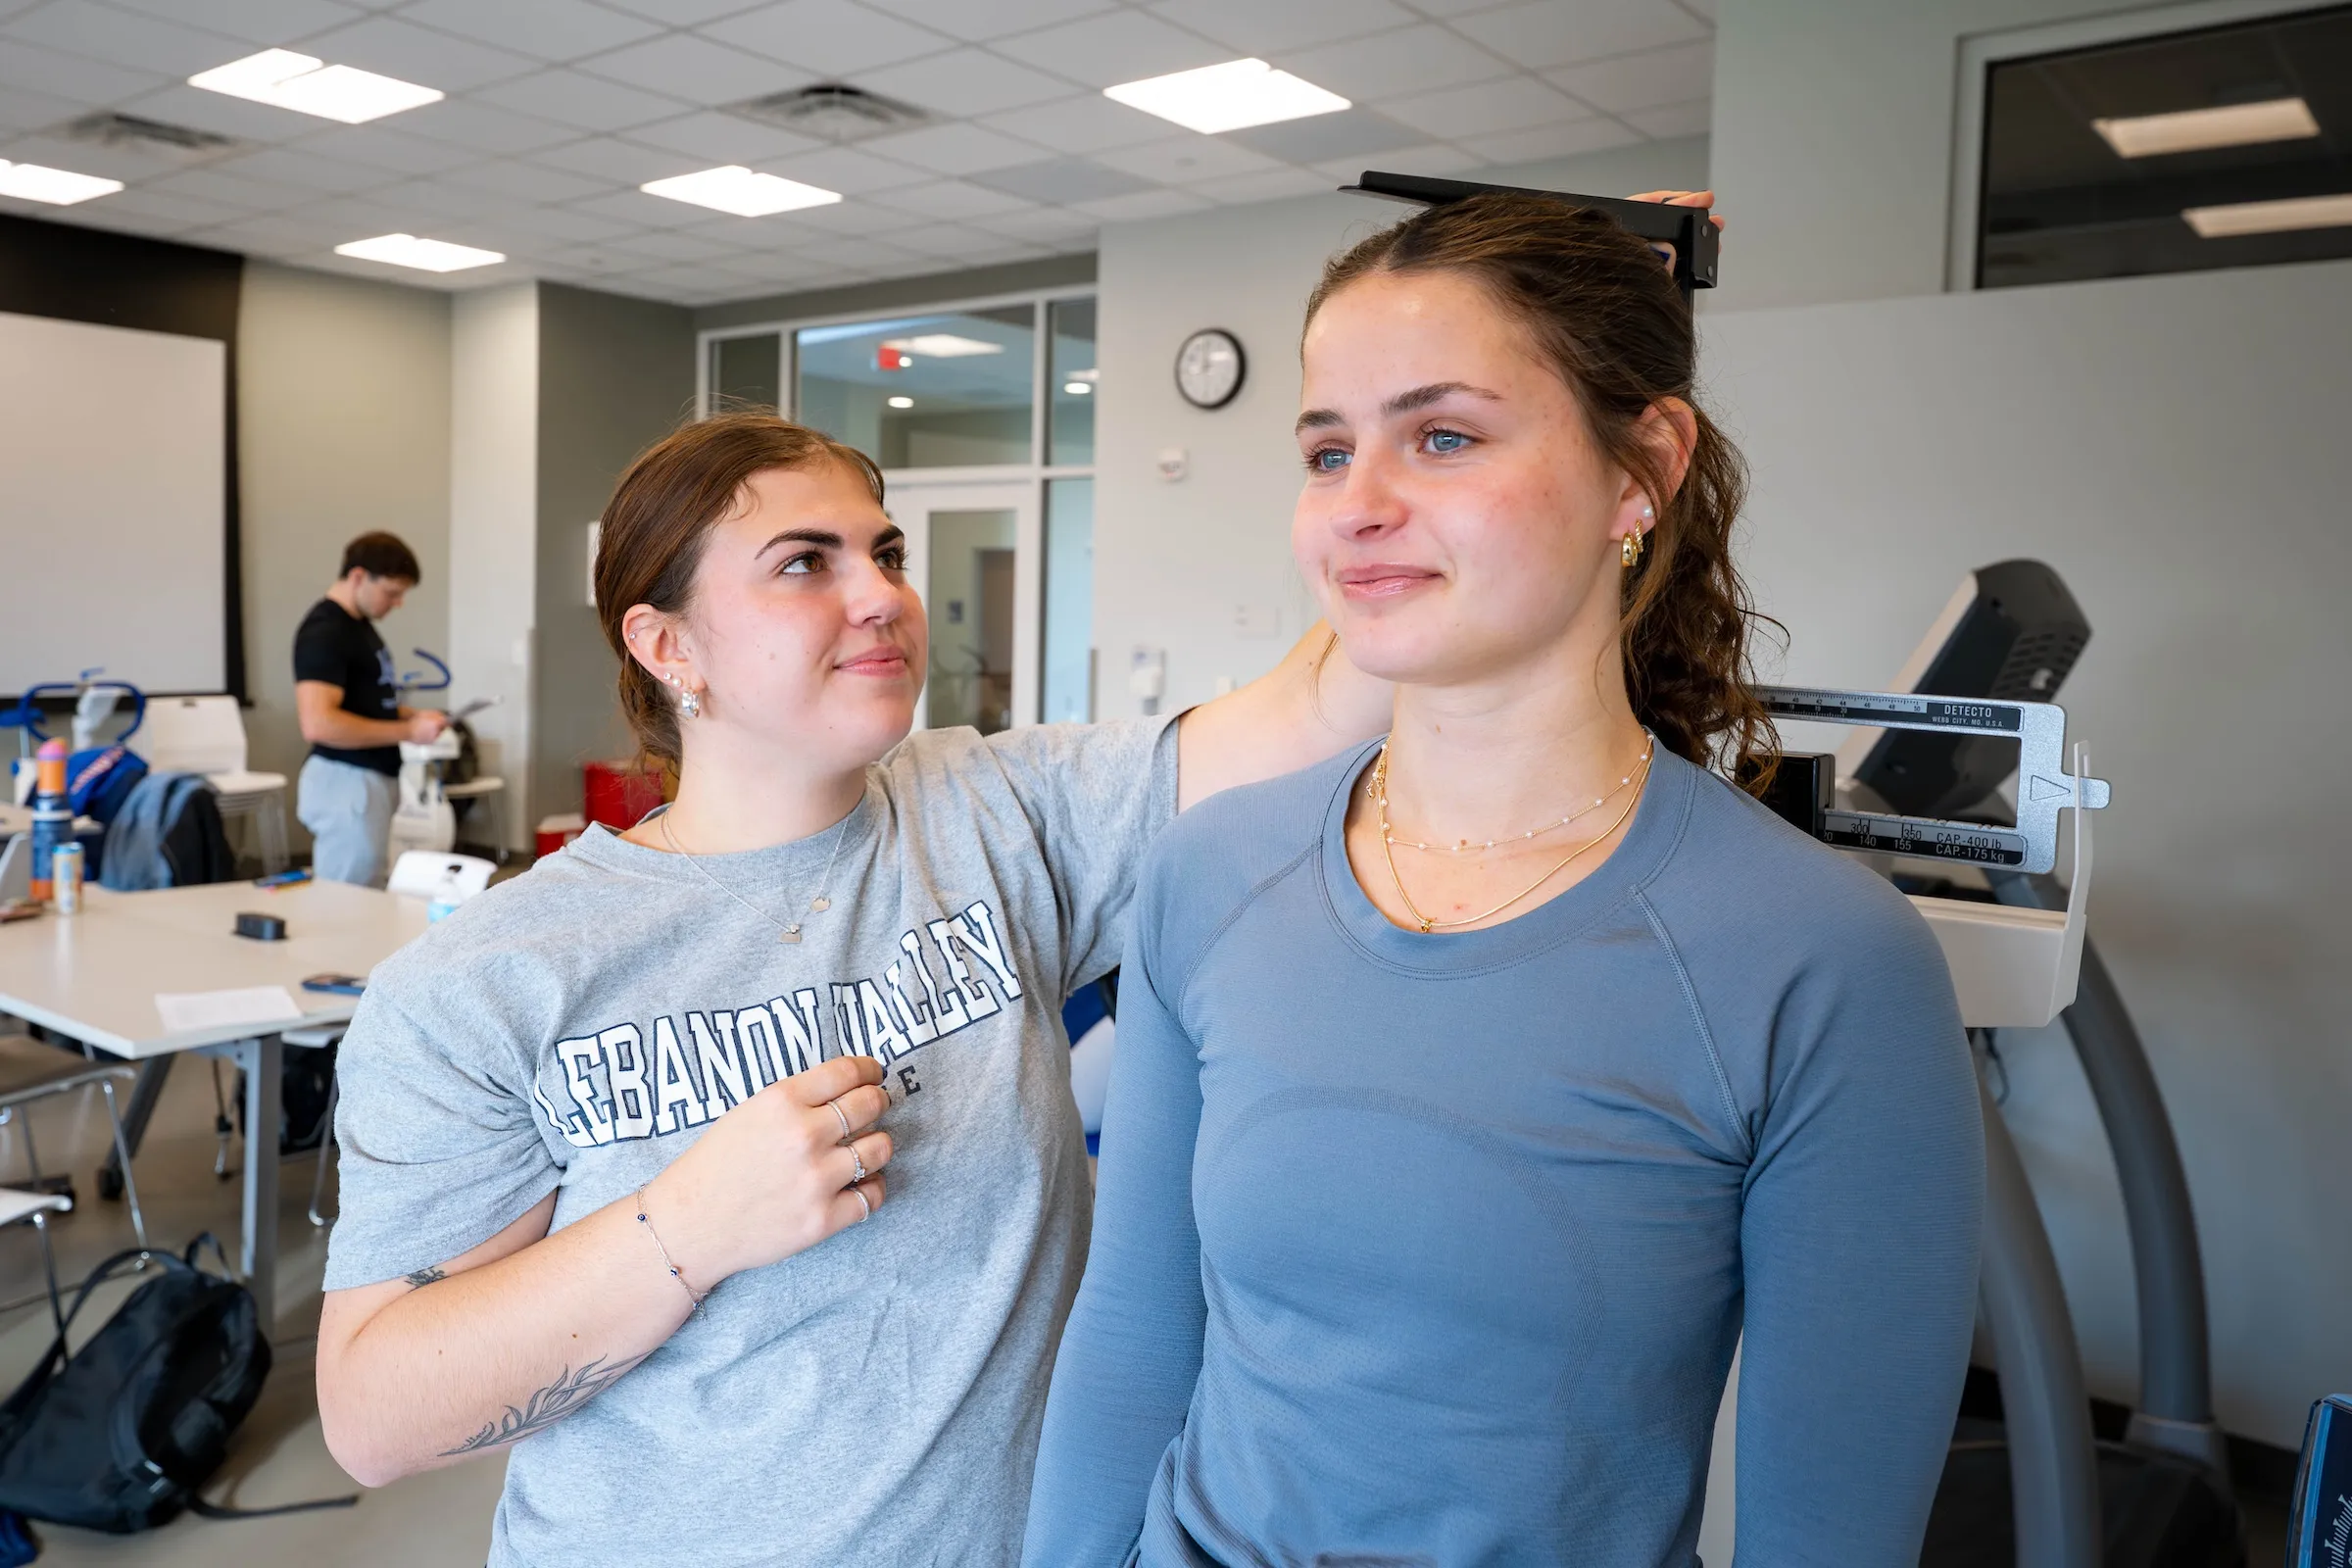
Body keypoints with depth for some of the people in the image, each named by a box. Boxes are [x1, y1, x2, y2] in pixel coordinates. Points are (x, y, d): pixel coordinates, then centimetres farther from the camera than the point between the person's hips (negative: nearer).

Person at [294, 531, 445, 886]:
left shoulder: (358, 624, 13)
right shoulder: (324, 632, -16)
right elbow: (318, 723, -27)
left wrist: (411, 715, 7)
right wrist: (407, 731, -21)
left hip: (372, 780, 10)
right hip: (346, 781, -10)